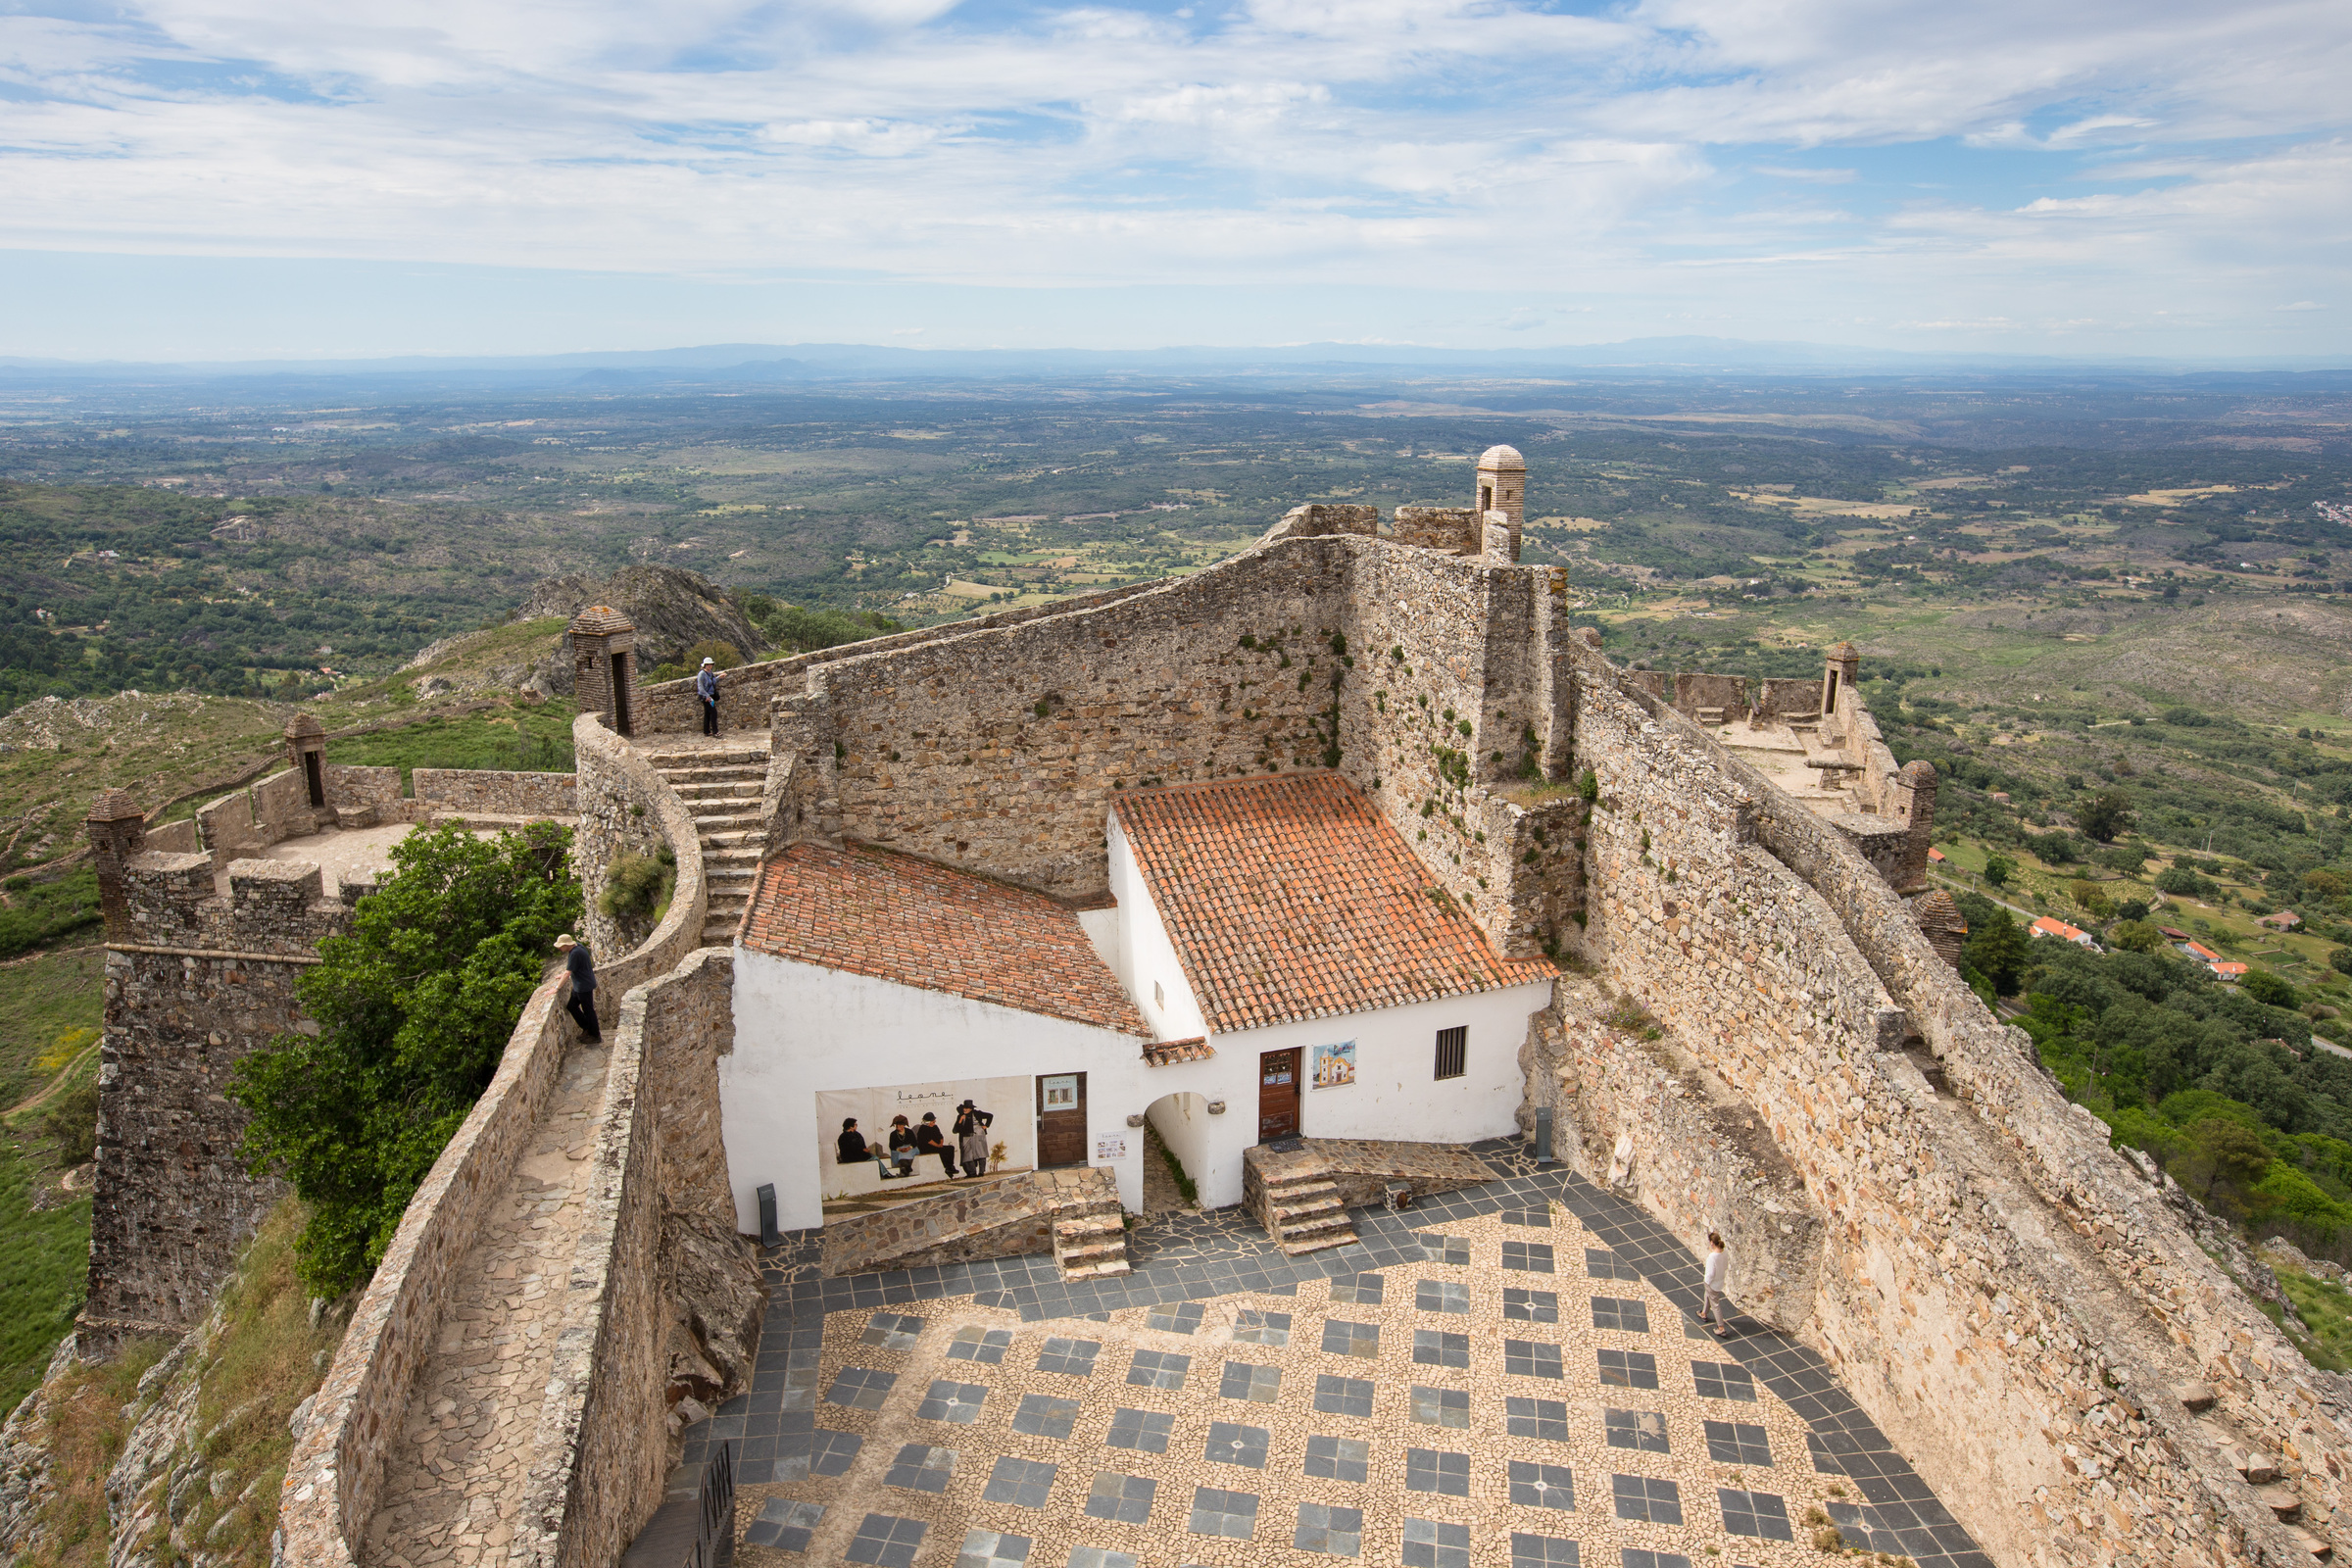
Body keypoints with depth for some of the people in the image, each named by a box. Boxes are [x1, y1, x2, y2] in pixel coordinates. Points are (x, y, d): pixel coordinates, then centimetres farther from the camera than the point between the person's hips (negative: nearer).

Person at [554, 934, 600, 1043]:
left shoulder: (575, 953, -26)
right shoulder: (577, 947, 3)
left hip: (585, 986, -10)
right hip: (578, 986, 10)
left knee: (588, 1010, 2)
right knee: (571, 1006, 17)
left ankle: (596, 1037, 14)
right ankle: (587, 1028, 27)